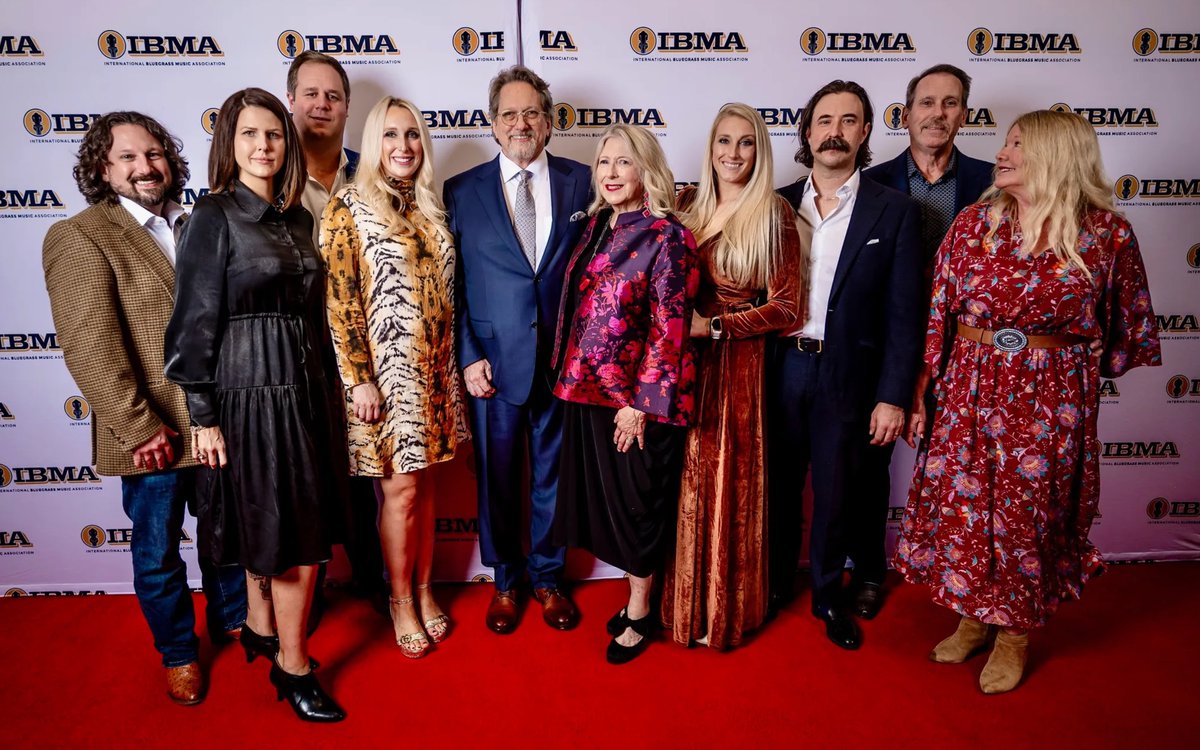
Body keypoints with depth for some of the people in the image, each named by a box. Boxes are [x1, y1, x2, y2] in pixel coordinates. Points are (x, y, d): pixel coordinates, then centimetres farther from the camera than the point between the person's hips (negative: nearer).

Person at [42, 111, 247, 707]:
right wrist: (139, 428, -19)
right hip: (154, 434, -4)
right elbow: (89, 346, -15)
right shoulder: (78, 237, -8)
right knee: (158, 553, 13)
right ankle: (179, 652, 34)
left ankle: (232, 618, 43)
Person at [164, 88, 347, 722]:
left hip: (304, 386, 6)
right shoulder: (214, 216, -7)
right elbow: (197, 321, -9)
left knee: (296, 525, 15)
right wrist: (204, 416, -11)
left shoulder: (298, 218, 11)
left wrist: (326, 386, 13)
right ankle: (292, 666, 18)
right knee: (294, 534, 0)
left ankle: (260, 629, 37)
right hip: (250, 390, -6)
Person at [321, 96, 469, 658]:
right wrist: (358, 380, -14)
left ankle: (425, 591, 30)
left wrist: (454, 364, 11)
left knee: (424, 485, 13)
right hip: (385, 373, -5)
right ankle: (401, 602, 23)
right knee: (400, 490, 3)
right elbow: (339, 302, -10)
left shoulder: (431, 208, 11)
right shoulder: (348, 207, -5)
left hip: (435, 370, 5)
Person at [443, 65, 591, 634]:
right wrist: (468, 357, -6)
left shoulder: (580, 182, 4)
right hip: (493, 362, 0)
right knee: (497, 476, 11)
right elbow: (452, 284, 1)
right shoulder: (461, 191, 2)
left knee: (553, 473, 13)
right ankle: (505, 581, 33)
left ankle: (547, 576, 33)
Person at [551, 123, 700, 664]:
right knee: (604, 496, 16)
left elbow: (669, 329, -16)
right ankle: (637, 596, 36)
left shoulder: (666, 237, -13)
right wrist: (571, 375, 10)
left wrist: (639, 402, -17)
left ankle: (639, 613, 29)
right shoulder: (596, 228, 8)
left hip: (638, 396, -7)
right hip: (589, 390, 7)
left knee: (637, 502, 8)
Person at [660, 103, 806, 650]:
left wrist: (715, 326, -14)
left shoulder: (775, 215, -6)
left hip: (740, 365, -4)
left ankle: (725, 612, 26)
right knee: (688, 482, 10)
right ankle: (685, 600, 30)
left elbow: (785, 308, -8)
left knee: (730, 483, 5)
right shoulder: (686, 204, 7)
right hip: (684, 364, 4)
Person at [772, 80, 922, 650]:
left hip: (847, 374, -1)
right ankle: (775, 584, 36)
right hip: (781, 365, 2)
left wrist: (894, 397, -9)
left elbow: (903, 314, -5)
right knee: (779, 484, 15)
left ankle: (827, 593, 34)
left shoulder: (895, 211, -3)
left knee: (836, 491, 12)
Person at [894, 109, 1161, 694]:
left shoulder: (1107, 234, -5)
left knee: (1030, 517, 8)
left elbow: (1131, 330, 8)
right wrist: (920, 393, -1)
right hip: (969, 395, 2)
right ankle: (973, 618, 33)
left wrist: (1085, 369, 10)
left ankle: (1014, 634, 31)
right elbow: (937, 315, 0)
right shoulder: (974, 222, 0)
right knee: (962, 510, 10)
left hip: (1052, 404, -2)